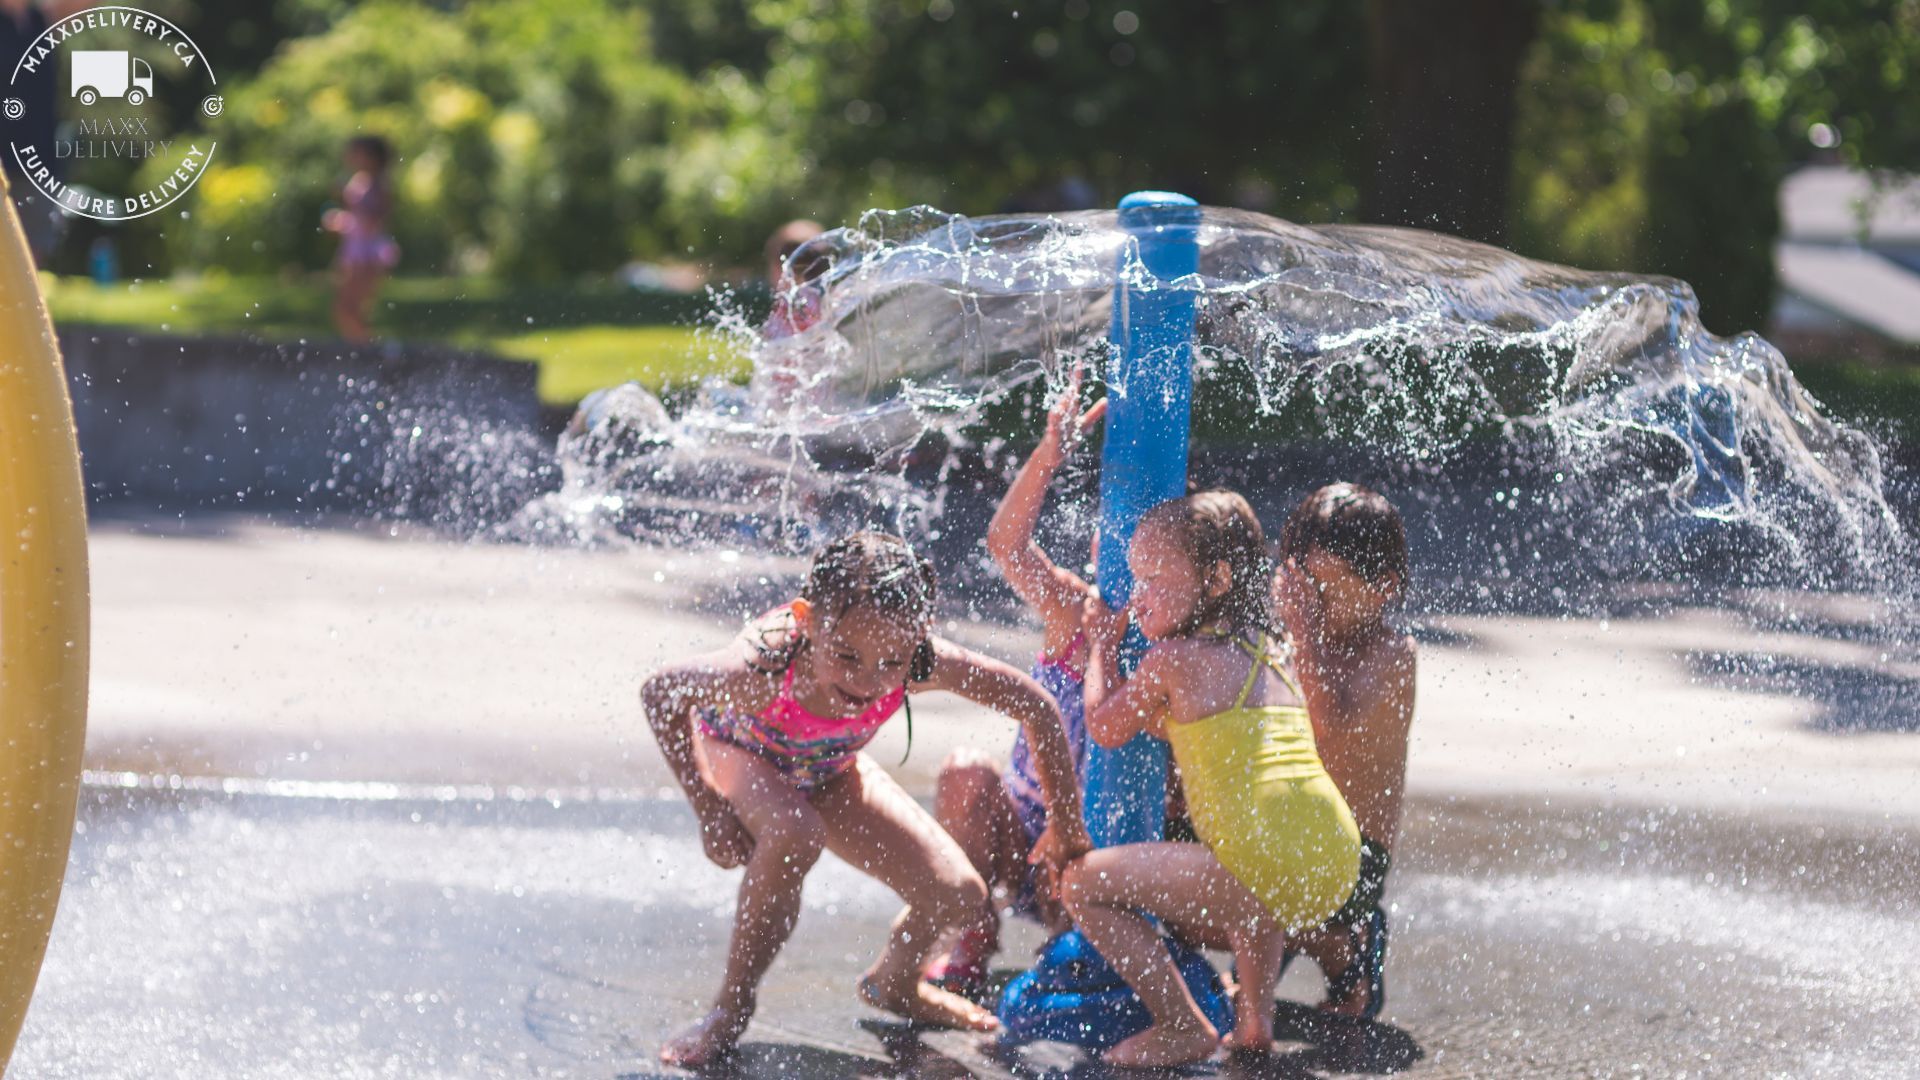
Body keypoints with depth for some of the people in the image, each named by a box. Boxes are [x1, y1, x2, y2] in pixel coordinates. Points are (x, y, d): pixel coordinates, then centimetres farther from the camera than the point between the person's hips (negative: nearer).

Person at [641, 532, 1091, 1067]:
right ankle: (732, 1007, -15)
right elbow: (660, 695, -27)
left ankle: (893, 982, 29)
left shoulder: (920, 662, -37)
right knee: (793, 836, -38)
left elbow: (1034, 704, -22)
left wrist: (1066, 826, -12)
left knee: (959, 897, -6)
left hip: (825, 770, 4)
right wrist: (708, 809, -26)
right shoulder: (764, 670, -45)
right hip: (737, 749, -3)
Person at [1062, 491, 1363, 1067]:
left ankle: (1185, 1030, -2)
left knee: (1083, 884, 2)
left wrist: (1103, 645, 28)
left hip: (1265, 867, -8)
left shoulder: (1171, 660, -1)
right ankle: (1256, 1016, 27)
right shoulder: (1267, 653, 22)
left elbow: (1104, 728, 15)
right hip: (1336, 871, 8)